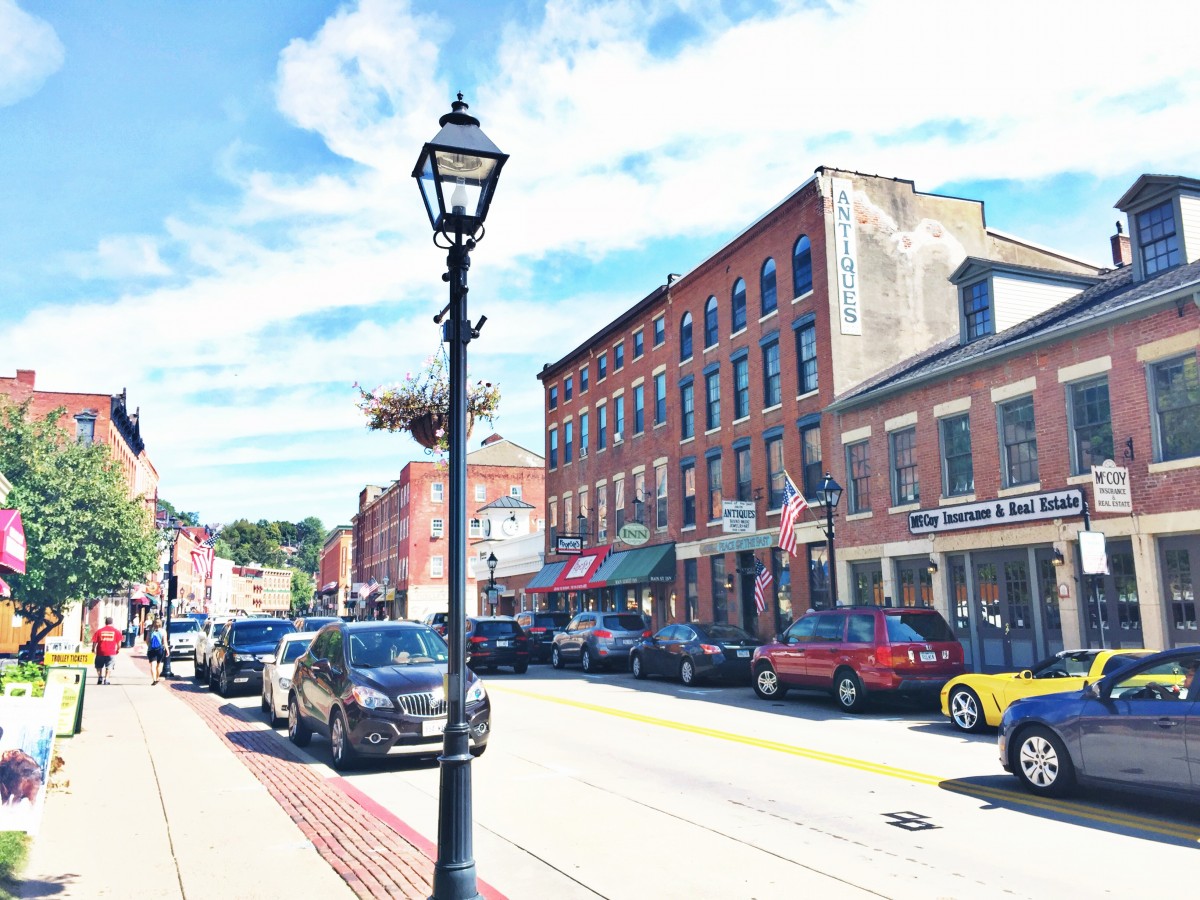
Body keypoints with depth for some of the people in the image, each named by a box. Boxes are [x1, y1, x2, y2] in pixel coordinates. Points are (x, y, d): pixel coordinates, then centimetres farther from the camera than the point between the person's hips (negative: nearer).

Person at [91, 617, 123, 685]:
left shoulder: (99, 631, 1)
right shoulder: (116, 631, 1)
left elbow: (94, 641, 1)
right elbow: (119, 642, 2)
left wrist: (93, 649, 16)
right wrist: (118, 649, 17)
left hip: (100, 652, 1)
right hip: (111, 652, -1)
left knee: (99, 666, 18)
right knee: (109, 667, 7)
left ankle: (100, 677, 7)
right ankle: (106, 679, 0)